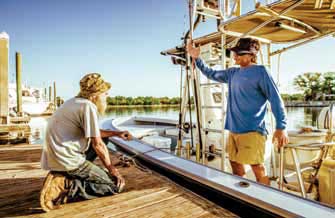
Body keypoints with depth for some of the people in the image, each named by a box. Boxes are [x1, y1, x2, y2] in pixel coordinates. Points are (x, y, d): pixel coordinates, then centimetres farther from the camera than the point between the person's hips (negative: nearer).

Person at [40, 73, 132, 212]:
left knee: (104, 138, 22)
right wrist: (111, 168, -1)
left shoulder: (75, 102, 13)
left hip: (54, 157, 10)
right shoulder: (88, 106, -15)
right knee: (116, 185, -4)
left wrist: (116, 133, 23)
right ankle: (65, 186, -12)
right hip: (67, 160, -10)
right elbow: (97, 144, -14)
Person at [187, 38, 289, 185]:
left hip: (252, 130, -7)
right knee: (235, 163, 13)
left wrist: (281, 127, -15)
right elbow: (211, 74, 26)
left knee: (257, 167, -7)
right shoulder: (232, 73, 13)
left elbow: (275, 99, -8)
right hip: (233, 130, 7)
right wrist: (196, 58, 18)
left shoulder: (260, 71, -5)